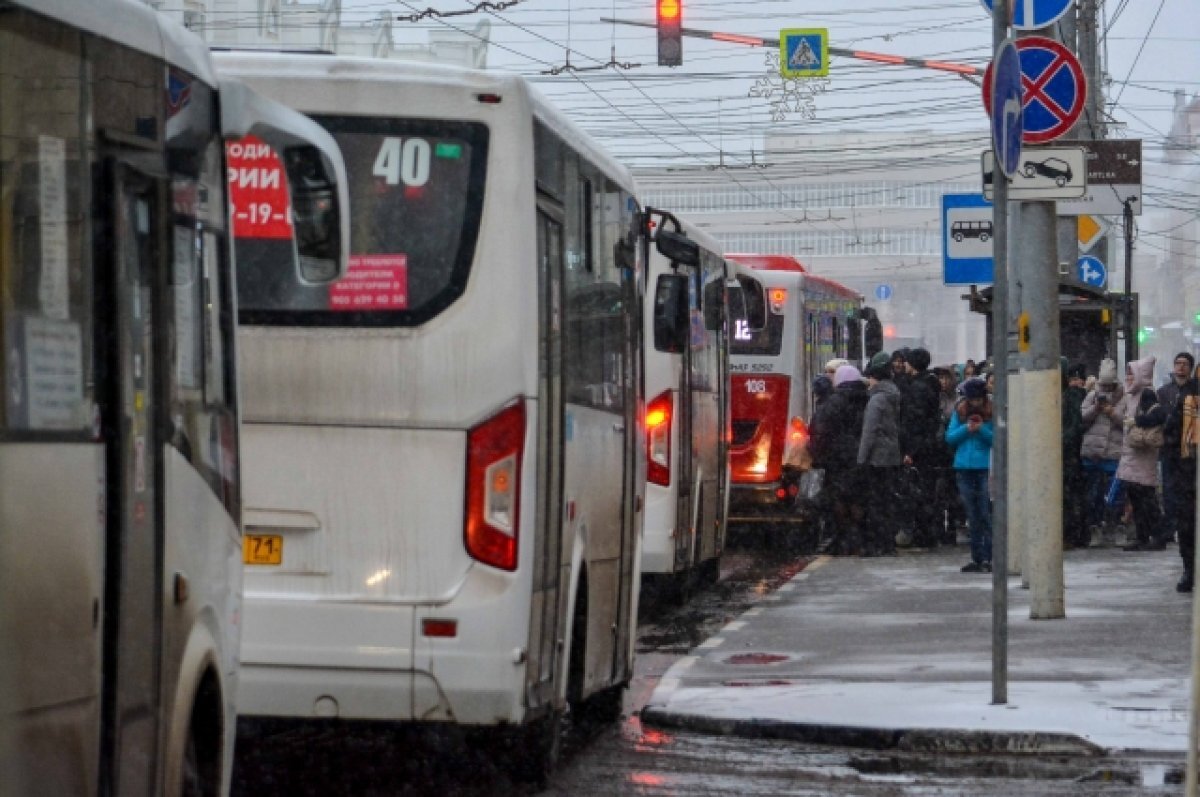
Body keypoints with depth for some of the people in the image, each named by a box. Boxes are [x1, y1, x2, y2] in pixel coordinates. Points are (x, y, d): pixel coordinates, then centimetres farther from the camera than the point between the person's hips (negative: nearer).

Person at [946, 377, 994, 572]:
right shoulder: (960, 411, 7)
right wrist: (966, 429, -11)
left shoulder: (993, 412, -2)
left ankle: (988, 558, -7)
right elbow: (950, 437, 4)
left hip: (986, 468, -4)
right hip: (964, 467, 4)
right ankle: (976, 558, 14)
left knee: (986, 514, -7)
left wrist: (982, 429, -18)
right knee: (972, 516, 9)